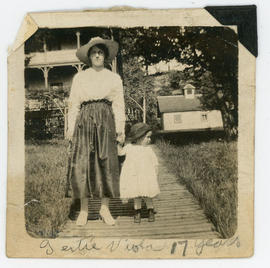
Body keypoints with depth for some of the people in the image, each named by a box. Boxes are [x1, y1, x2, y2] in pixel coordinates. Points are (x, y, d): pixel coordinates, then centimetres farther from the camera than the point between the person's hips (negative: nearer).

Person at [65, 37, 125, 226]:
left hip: (106, 121, 0)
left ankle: (105, 208, 5)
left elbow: (119, 106, 8)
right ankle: (84, 209, 1)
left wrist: (120, 129, -1)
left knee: (107, 163, -4)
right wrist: (70, 128, 1)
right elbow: (73, 104, 10)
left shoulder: (114, 78, 13)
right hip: (85, 121, 0)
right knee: (82, 163, -6)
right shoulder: (79, 78, 12)